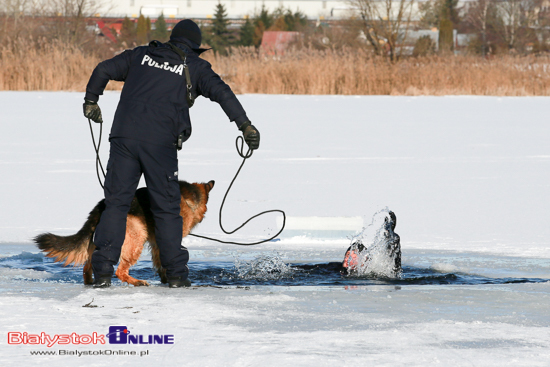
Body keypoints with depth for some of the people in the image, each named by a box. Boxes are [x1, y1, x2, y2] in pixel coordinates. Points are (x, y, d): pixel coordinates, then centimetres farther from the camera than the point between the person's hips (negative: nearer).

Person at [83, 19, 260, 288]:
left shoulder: (141, 55, 19)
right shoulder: (194, 66, 9)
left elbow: (103, 70, 18)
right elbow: (221, 92, -3)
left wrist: (91, 100, 32)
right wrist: (245, 125, -6)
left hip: (124, 136, 2)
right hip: (160, 144, -2)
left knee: (116, 203, 5)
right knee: (166, 208, 7)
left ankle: (102, 271, -4)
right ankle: (176, 274, 5)